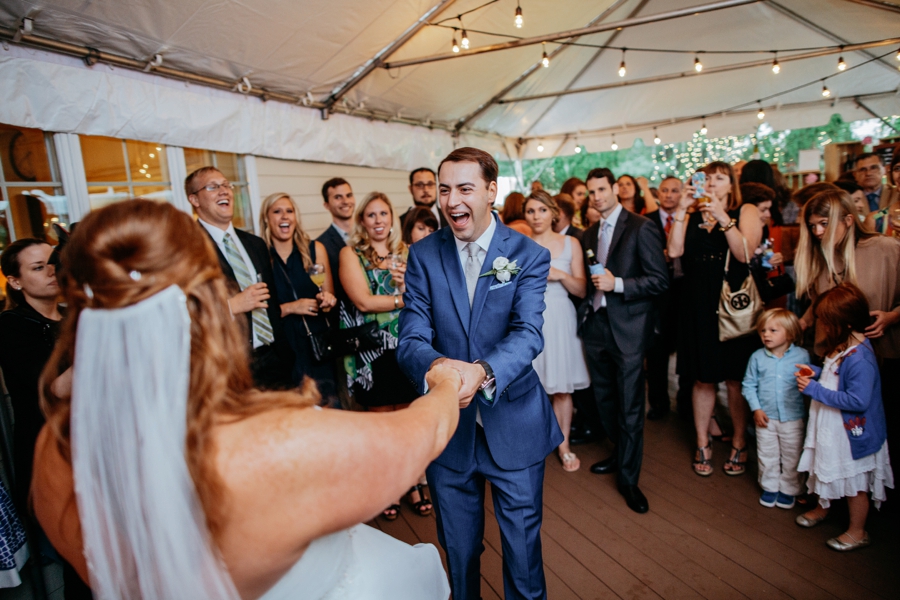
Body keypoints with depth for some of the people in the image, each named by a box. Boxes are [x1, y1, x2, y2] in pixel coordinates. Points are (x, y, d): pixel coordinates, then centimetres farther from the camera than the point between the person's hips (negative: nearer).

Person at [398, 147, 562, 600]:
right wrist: (436, 366, -34)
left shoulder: (529, 255, -7)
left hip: (513, 423, -1)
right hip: (448, 424, 2)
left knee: (522, 542, 18)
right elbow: (411, 335, -10)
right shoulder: (423, 254, -3)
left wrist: (482, 372, -39)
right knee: (458, 546, 22)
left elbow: (528, 333, -19)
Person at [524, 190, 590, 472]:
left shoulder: (570, 243, 6)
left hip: (559, 320, 1)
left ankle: (564, 445, 24)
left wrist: (560, 275, -12)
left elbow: (581, 290, 3)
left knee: (562, 388, 6)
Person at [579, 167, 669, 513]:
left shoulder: (641, 228, -7)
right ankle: (620, 453, 38)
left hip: (627, 328, -6)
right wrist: (587, 305, 6)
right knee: (603, 397, 16)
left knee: (630, 404, 1)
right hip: (595, 325, 7)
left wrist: (616, 284, -19)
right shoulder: (590, 234, 13)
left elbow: (660, 280, -11)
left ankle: (628, 478, 15)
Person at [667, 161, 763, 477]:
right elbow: (674, 250, -7)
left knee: (735, 378, 7)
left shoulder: (746, 212, 4)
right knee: (702, 378, 9)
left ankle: (739, 445, 25)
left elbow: (744, 253, -11)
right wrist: (681, 210, -9)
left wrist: (724, 219, -17)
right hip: (698, 306, 2)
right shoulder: (692, 216, 10)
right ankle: (702, 445, 23)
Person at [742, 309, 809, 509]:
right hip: (766, 417, 1)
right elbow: (748, 384, 0)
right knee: (767, 455, 14)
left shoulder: (802, 356, -9)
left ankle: (789, 489, 33)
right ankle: (769, 487, 32)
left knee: (791, 457, 13)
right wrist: (756, 408, -7)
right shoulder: (757, 357, -6)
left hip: (793, 418, -1)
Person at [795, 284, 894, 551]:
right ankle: (822, 508, 48)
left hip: (852, 434, -9)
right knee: (827, 471, 27)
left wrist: (815, 390, -29)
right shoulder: (840, 346, -2)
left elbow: (858, 400, -31)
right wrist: (816, 372, -3)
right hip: (830, 428, 9)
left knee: (854, 484, 13)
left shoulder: (859, 359, -31)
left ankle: (857, 532, 32)